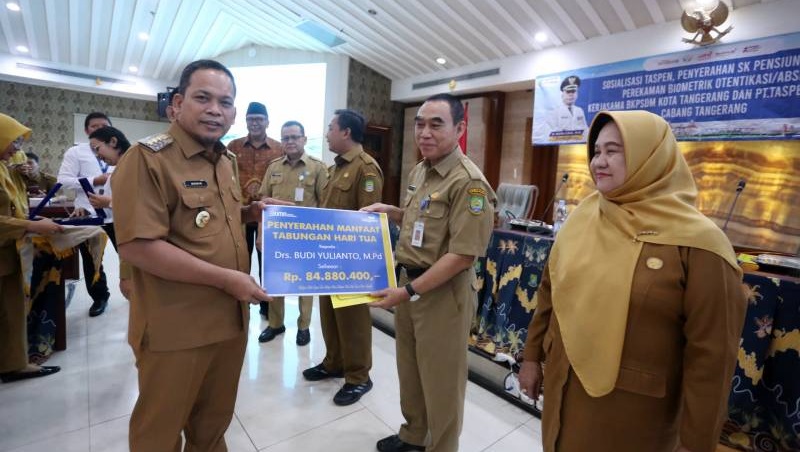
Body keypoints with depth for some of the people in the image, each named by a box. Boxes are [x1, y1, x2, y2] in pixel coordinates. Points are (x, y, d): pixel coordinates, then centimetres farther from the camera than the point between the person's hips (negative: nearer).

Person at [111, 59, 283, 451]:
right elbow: (137, 246, -23)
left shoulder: (226, 160, 9)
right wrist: (226, 278, -23)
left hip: (230, 318, 7)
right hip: (176, 328, -7)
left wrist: (252, 211, 3)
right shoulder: (147, 158, -16)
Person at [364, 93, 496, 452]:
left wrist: (409, 291, -21)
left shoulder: (468, 182, -20)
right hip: (409, 282, 9)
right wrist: (389, 211, 5)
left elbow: (462, 255, -23)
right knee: (409, 369, 23)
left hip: (444, 293, -8)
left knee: (440, 380, 12)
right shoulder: (419, 171, 8)